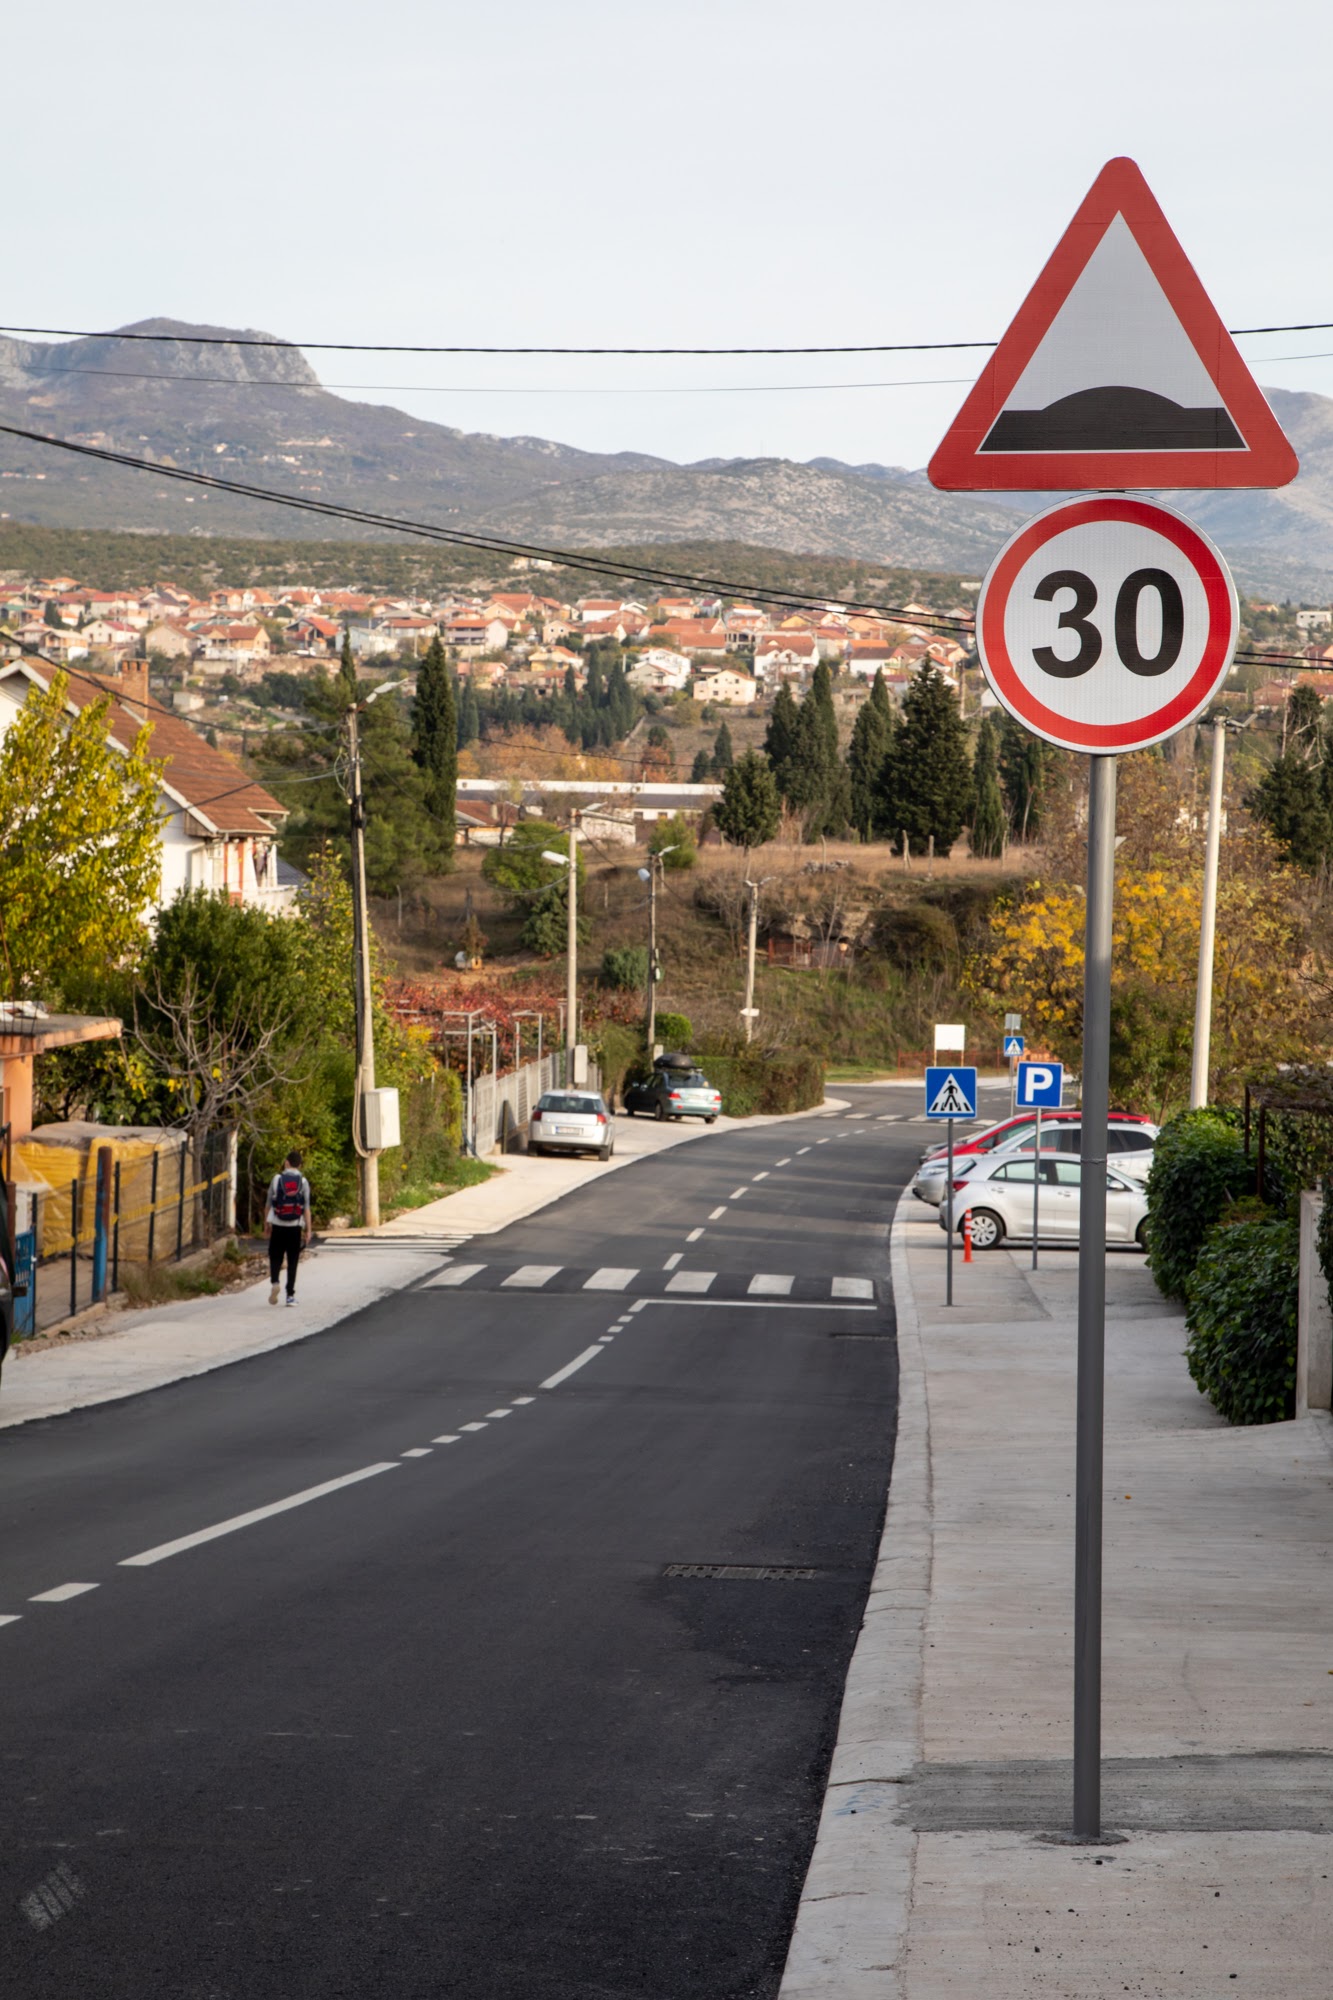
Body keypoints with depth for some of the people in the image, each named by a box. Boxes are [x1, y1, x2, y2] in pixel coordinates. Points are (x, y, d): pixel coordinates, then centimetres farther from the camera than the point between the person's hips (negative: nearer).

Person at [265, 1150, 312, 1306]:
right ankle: (290, 1295, 4)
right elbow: (306, 1208, -3)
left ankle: (274, 1282, -17)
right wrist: (308, 1230, 0)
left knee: (275, 1257, 10)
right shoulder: (303, 1182, 0)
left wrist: (266, 1226, 12)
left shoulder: (277, 1179, 0)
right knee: (292, 1261, 6)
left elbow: (269, 1204, 4)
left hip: (278, 1225, 0)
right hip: (295, 1227, 0)